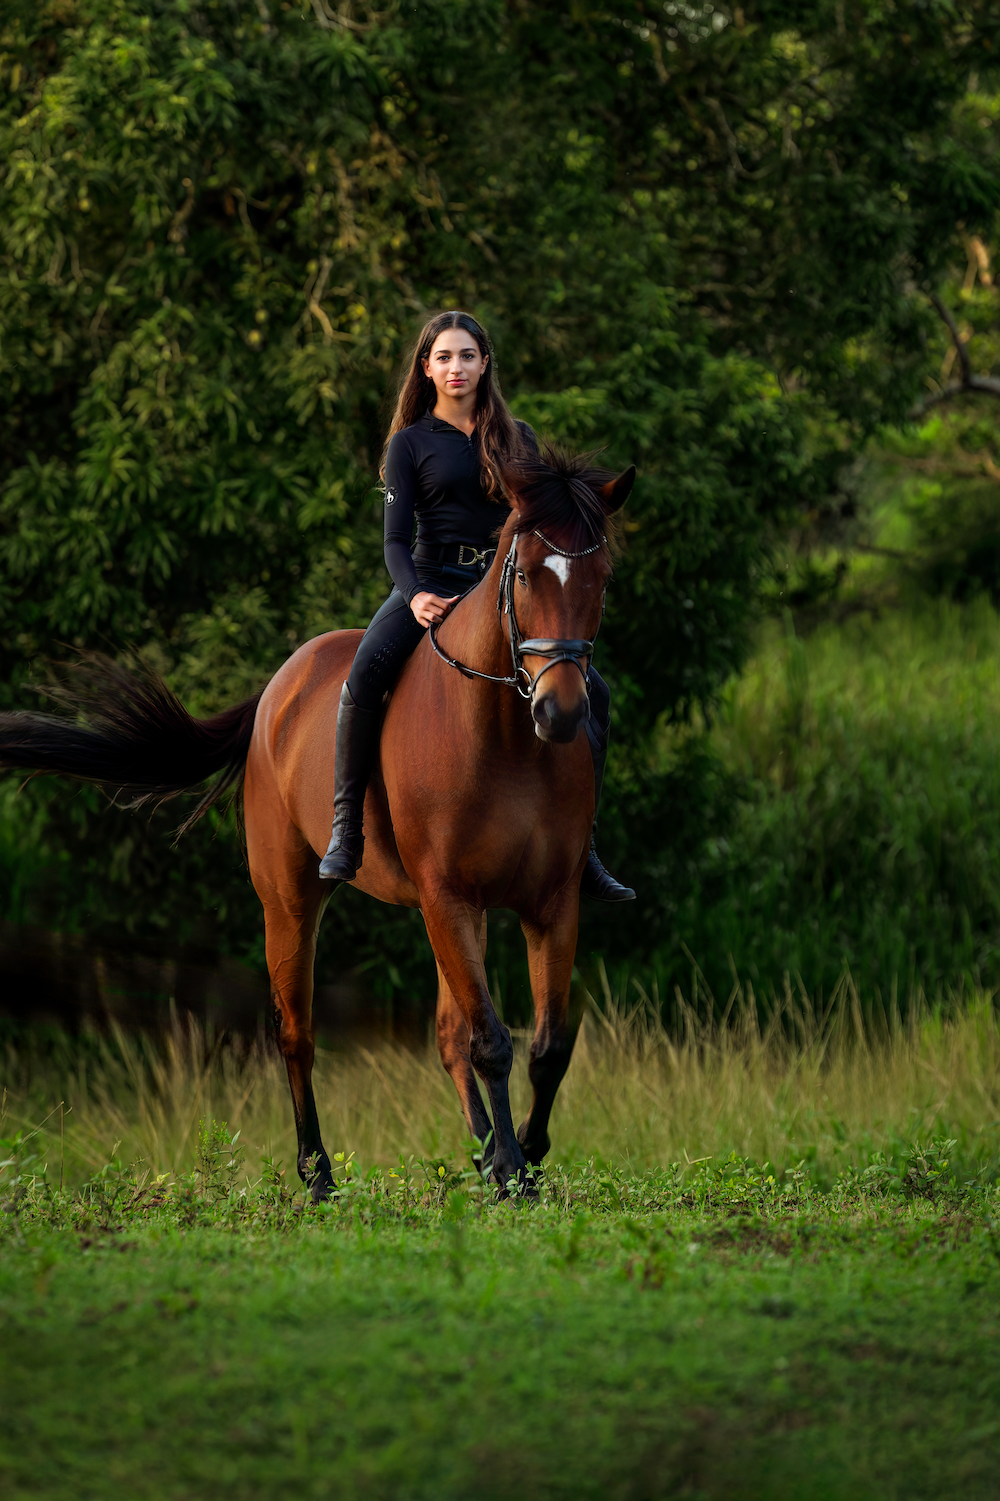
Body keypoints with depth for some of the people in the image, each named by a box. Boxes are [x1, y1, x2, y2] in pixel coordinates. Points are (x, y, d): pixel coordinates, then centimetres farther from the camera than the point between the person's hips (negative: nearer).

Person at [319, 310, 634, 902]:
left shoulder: (518, 437, 15)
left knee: (592, 690, -13)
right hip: (433, 581, -3)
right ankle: (346, 832, -27)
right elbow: (396, 539, -1)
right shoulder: (411, 442, 7)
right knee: (365, 675, -32)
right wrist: (415, 596, -22)